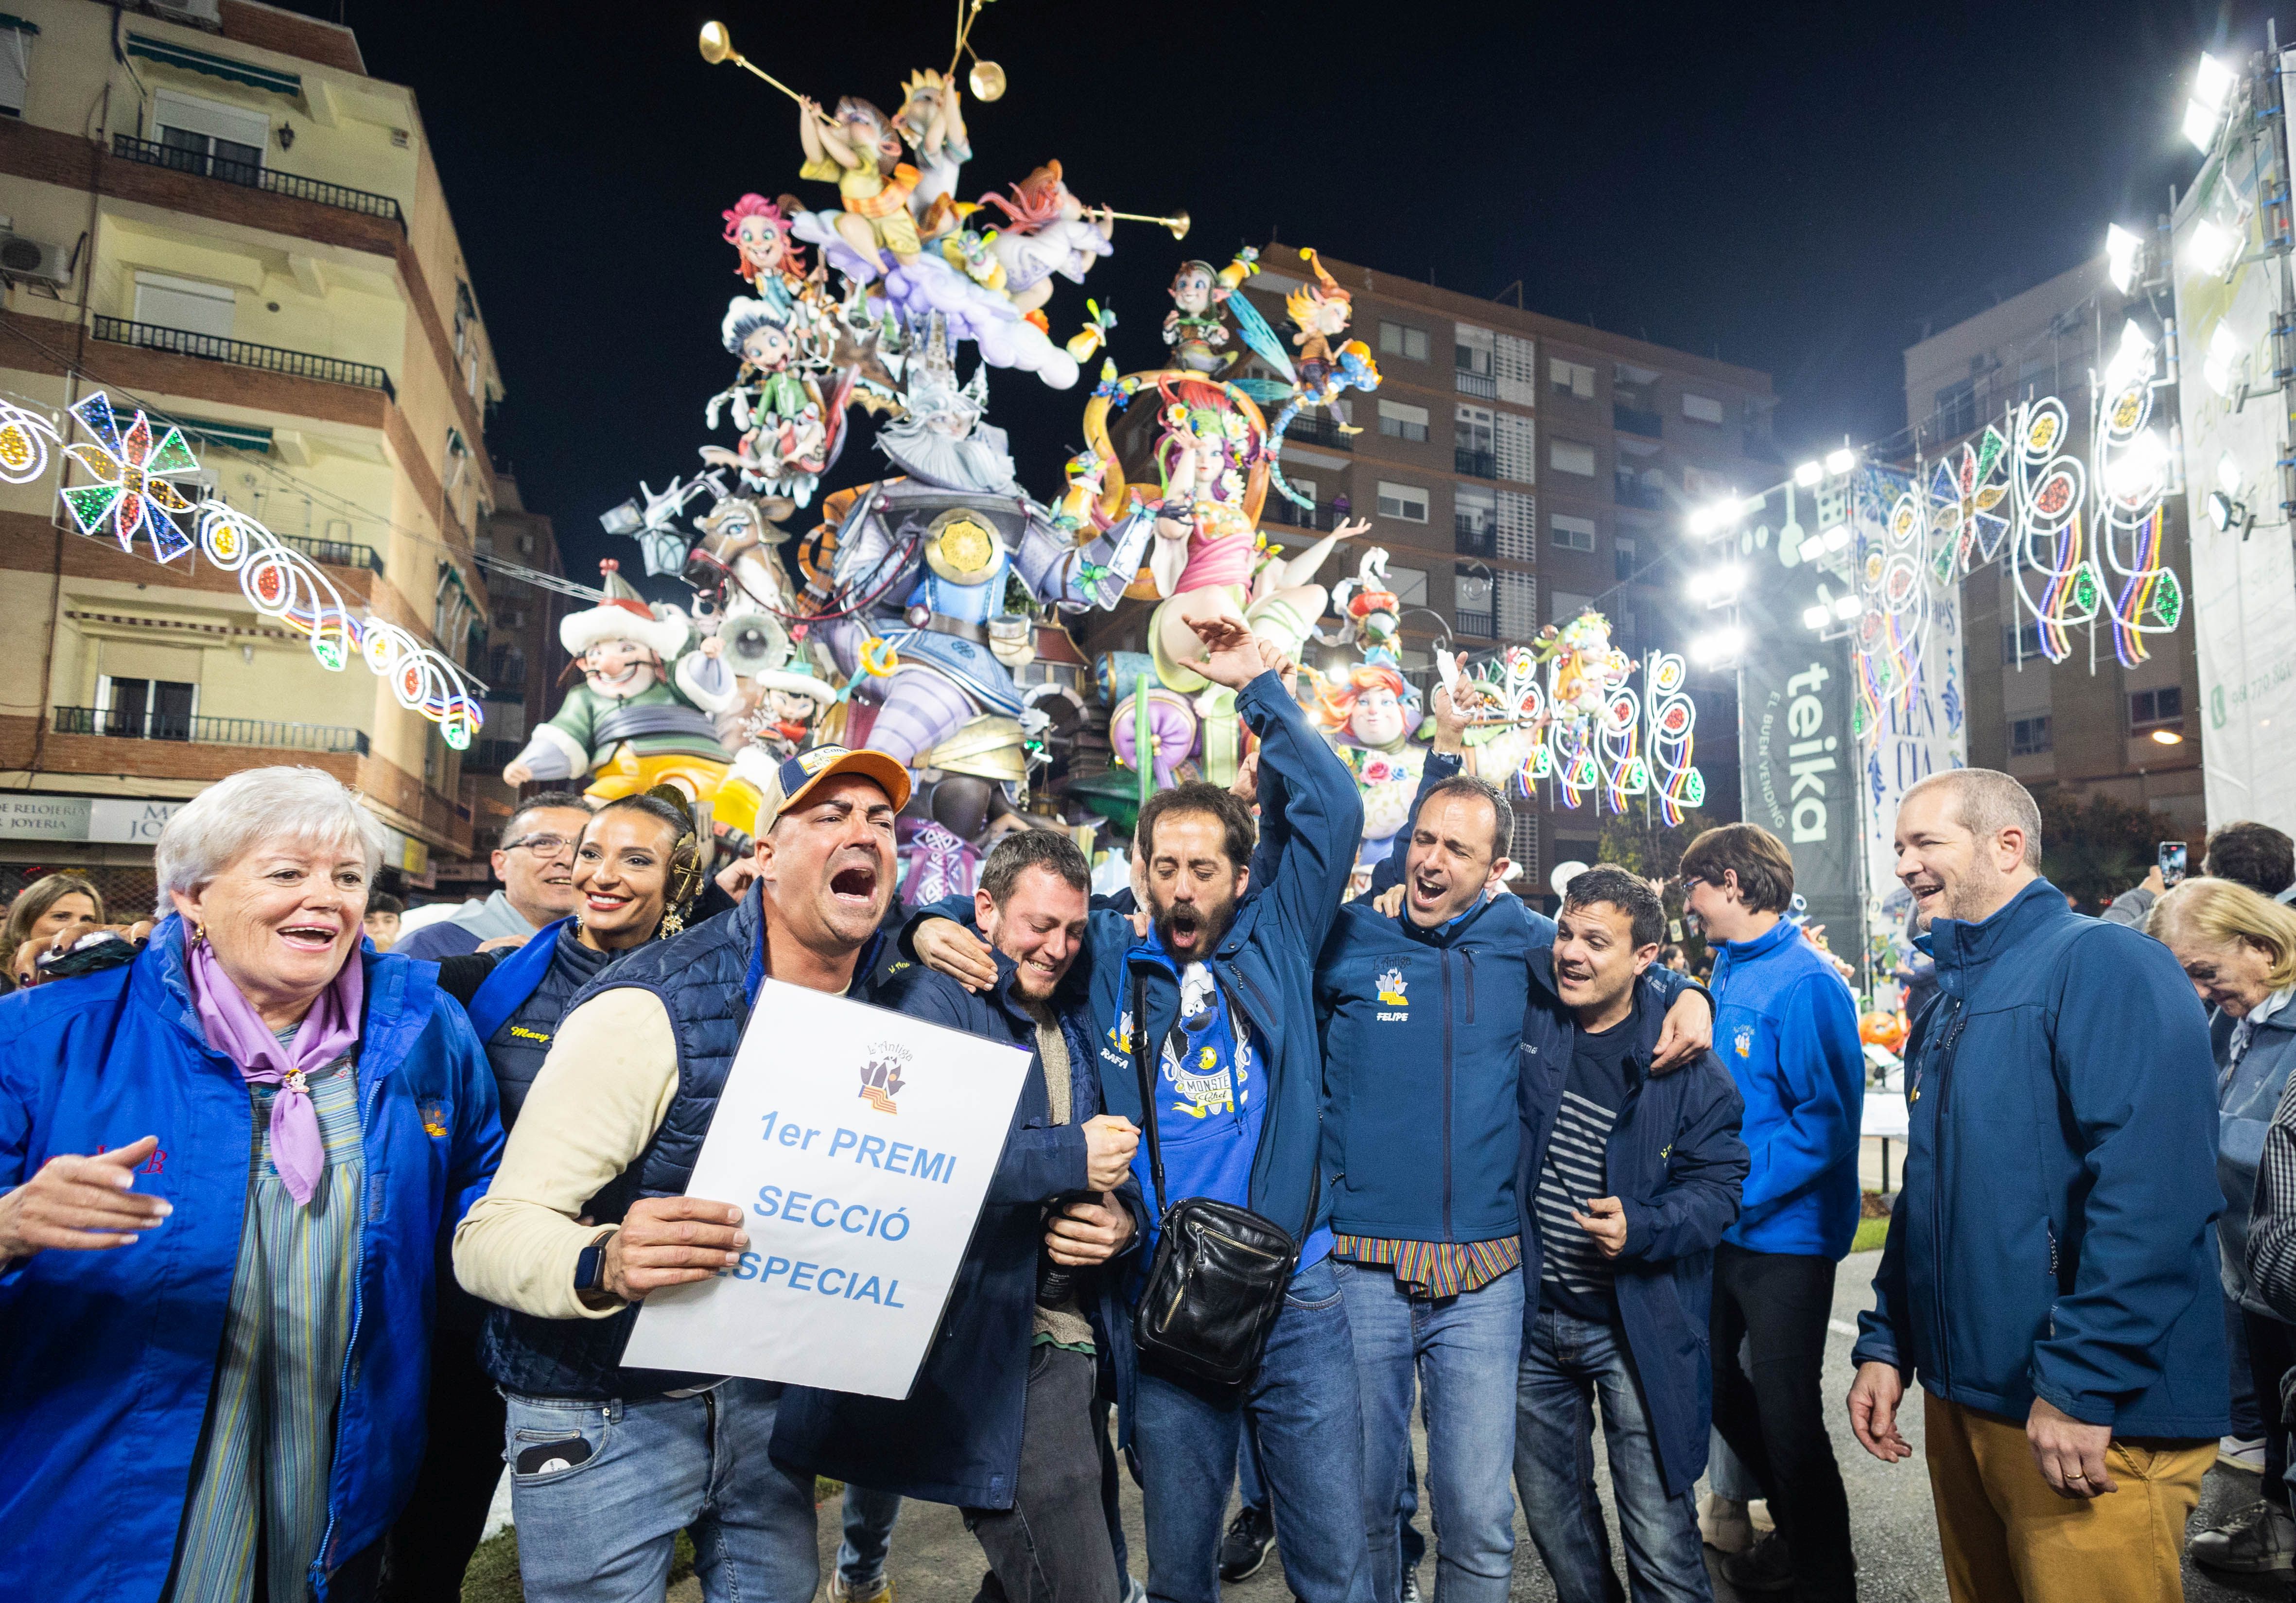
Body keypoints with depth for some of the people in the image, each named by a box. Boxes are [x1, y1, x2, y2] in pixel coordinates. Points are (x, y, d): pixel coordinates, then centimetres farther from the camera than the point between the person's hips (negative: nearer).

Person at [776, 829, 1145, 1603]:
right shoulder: (929, 999, -9)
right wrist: (1073, 1158, -22)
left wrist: (1121, 1219, -5)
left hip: (1070, 1340, 8)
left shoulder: (1076, 1020, 14)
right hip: (987, 1348, -7)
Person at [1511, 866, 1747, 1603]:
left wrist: (1642, 1227, -23)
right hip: (1531, 1319, 3)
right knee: (1551, 1516, 20)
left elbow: (1718, 1182, -7)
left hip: (1638, 1328, -3)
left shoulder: (1686, 1063, -9)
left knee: (1660, 1540, 3)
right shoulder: (1524, 1022, -3)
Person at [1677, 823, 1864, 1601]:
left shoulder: (1804, 984, -20)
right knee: (1716, 1382, 20)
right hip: (1723, 1229, 8)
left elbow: (1828, 1120, -23)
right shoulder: (1726, 973, 5)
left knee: (1786, 1413, 5)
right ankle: (1795, 1527, 43)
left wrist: (1733, 1192, -23)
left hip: (1786, 1233, -8)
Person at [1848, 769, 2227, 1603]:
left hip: (2094, 1418, -8)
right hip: (1960, 1398, 8)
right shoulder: (1947, 1006, 13)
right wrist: (1885, 1345, 13)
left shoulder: (2104, 964, -13)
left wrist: (2080, 1387, -24)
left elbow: (2149, 1190, -23)